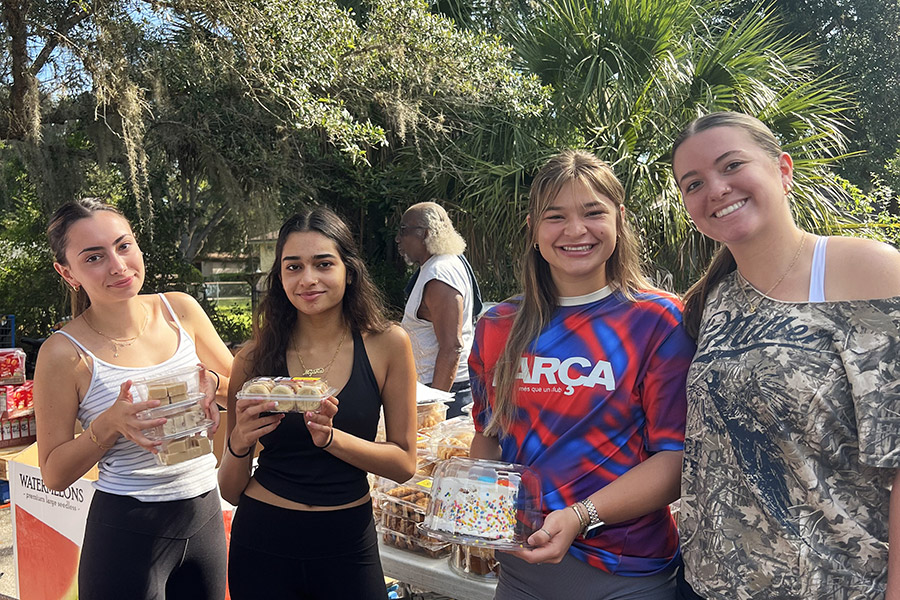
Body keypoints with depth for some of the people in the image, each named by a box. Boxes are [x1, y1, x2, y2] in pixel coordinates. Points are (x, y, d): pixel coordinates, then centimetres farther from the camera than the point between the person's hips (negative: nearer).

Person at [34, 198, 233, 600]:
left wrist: (212, 383, -14)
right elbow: (54, 475, -6)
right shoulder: (65, 353, -12)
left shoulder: (180, 310, -3)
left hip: (204, 517, 4)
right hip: (127, 532, -4)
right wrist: (108, 424, -22)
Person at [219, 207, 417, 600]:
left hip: (348, 539, -1)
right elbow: (231, 491, 0)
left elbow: (404, 463, -8)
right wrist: (239, 443, -20)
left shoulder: (386, 345, -8)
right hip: (263, 540, 1)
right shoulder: (254, 359, -7)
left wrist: (331, 437, -22)